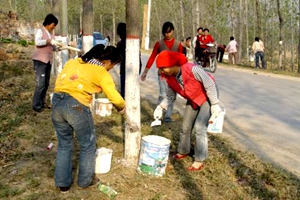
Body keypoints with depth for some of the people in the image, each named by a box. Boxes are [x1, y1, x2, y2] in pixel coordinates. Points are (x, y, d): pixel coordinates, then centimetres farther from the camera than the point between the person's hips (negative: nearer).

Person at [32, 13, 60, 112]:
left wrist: (59, 47, 0)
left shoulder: (51, 34, 18)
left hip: (48, 61, 8)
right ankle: (36, 105, -6)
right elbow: (37, 42, -19)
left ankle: (42, 102, 18)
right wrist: (49, 41, -22)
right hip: (40, 60, -8)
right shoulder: (40, 31, -3)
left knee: (46, 83, 9)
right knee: (40, 83, -12)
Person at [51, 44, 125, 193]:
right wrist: (122, 107, 19)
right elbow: (115, 98, 0)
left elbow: (59, 81, 18)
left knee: (64, 144, 21)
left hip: (57, 101, 6)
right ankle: (85, 180, 30)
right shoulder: (102, 73, 1)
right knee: (88, 145, 16)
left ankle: (63, 183, 29)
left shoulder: (74, 62, 19)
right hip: (76, 105, -6)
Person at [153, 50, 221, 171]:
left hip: (207, 97, -7)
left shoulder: (192, 69, -36)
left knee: (199, 127, -15)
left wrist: (215, 105, -23)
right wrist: (161, 107, -22)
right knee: (185, 127, 12)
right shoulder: (169, 78, -16)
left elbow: (210, 85, -27)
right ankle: (183, 152, 36)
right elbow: (170, 97, -4)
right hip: (192, 100, 7)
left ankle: (199, 160, -3)